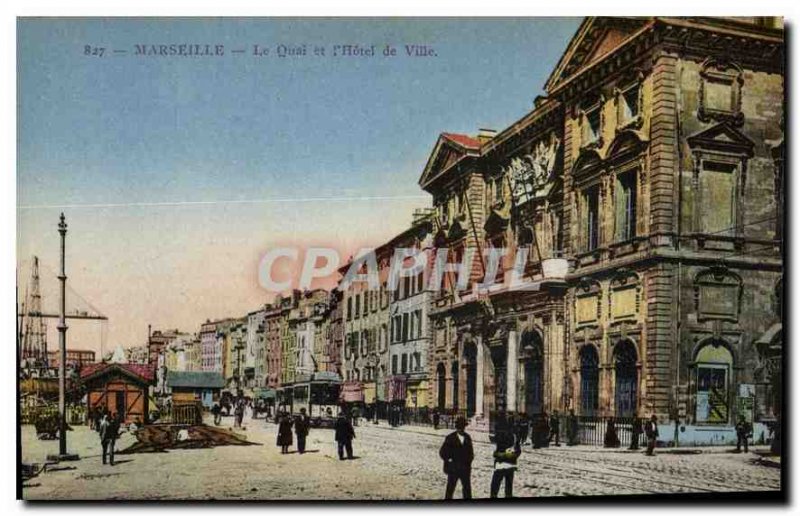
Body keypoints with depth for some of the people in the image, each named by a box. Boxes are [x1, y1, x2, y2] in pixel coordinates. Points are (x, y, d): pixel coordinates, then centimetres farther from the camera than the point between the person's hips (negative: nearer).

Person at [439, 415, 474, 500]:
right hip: (453, 468, -4)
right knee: (450, 488, 3)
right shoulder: (450, 438, -7)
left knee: (467, 488, 11)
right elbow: (442, 452, -6)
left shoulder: (467, 437, 6)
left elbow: (470, 452, 16)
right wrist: (449, 461, -10)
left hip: (465, 468, 4)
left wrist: (469, 461, 5)